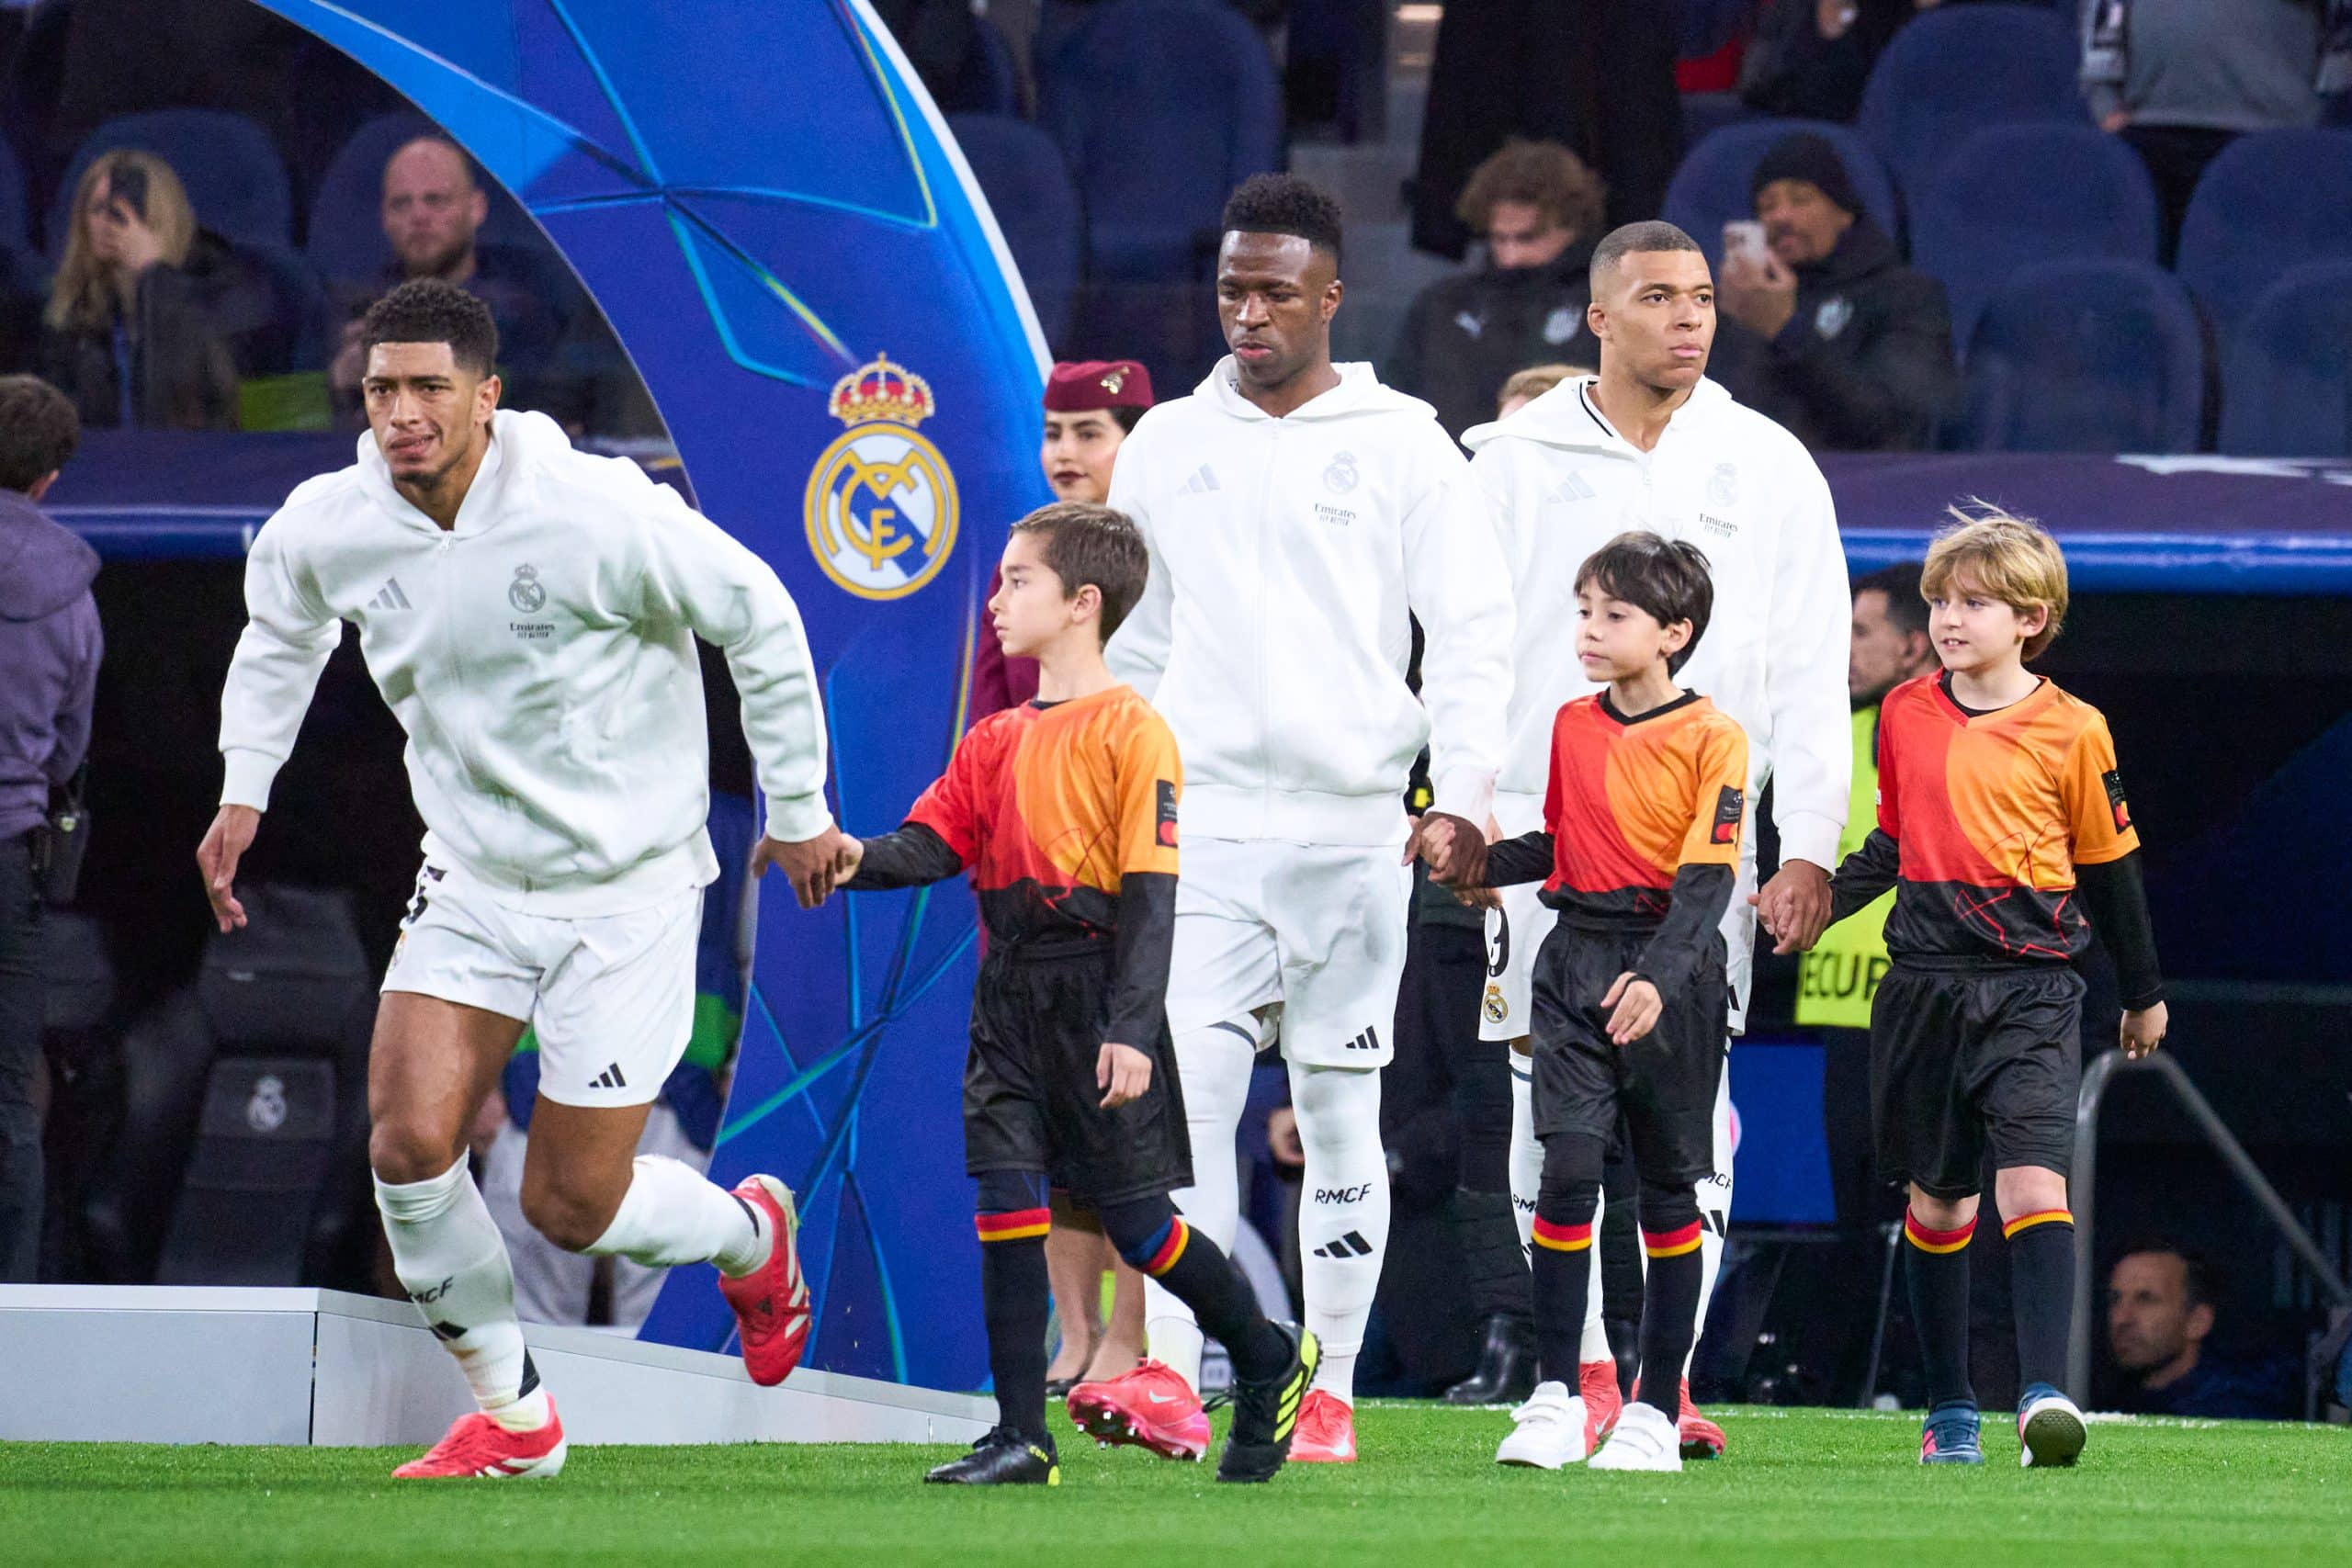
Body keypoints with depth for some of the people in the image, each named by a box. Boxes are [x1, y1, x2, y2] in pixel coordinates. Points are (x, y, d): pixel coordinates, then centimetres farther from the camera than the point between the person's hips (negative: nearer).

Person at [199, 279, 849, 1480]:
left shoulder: (596, 516, -23)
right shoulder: (327, 529, -8)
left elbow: (758, 617, -9)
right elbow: (280, 630, 18)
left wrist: (798, 810, -2)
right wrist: (244, 787, 8)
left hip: (626, 892, -4)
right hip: (471, 881, 4)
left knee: (570, 1207, -3)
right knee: (408, 1141, -14)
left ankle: (750, 1233, 33)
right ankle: (511, 1416, 7)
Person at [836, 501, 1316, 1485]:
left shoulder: (1130, 732, -7)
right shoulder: (995, 741, 15)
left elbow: (1151, 889, -12)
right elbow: (935, 843, 7)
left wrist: (1132, 1028, -18)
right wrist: (857, 859, -15)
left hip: (1093, 990, -6)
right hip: (1009, 999, 6)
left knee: (1135, 1220, -1)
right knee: (1007, 1208, -2)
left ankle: (1272, 1365, 21)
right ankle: (1021, 1436, 0)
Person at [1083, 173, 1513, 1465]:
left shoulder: (1400, 443, 3)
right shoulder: (1166, 447, 11)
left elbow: (1473, 629, 1)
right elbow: (1129, 640, 18)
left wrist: (1462, 791, -10)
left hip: (1352, 824, -1)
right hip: (1202, 821, 1)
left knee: (1341, 1115, 4)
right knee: (1183, 1093, -13)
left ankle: (1329, 1391, 9)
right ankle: (1170, 1375, -19)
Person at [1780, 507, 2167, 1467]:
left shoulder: (2070, 732, -3)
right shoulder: (1904, 715, 7)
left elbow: (2107, 865, 7)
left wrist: (2142, 992, 16)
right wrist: (1819, 904, 4)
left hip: (2030, 986, -4)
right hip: (1925, 982, 4)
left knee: (2032, 1182, -18)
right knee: (1936, 1198, 10)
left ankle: (2046, 1393, -25)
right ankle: (1949, 1409, 20)